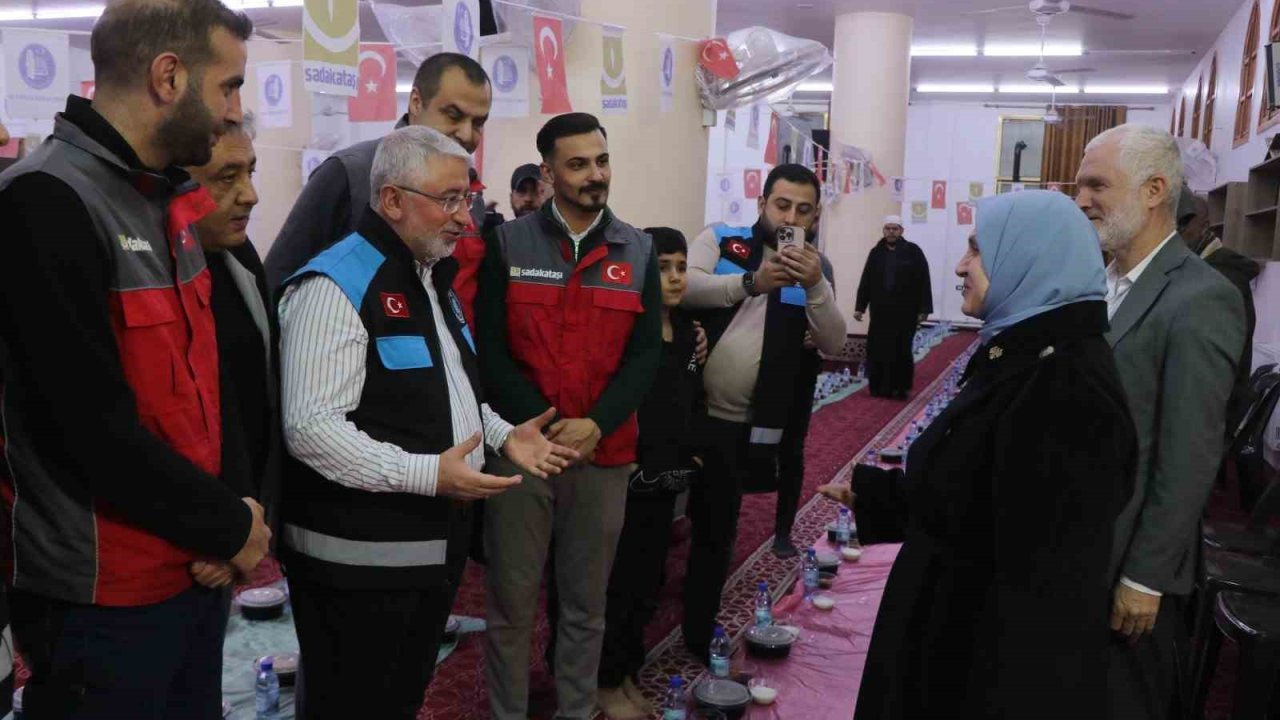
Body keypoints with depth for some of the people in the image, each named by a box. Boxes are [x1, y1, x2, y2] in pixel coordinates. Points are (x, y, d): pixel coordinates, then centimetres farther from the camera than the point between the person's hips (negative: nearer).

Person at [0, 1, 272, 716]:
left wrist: (227, 512, -2)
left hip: (195, 570, 8)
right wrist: (228, 527, -12)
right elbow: (96, 428, -23)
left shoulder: (168, 200, 9)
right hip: (105, 602, -8)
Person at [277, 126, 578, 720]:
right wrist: (427, 474, -28)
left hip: (436, 542, 9)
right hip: (361, 556, -9)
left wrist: (503, 434, 8)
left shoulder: (433, 277, 13)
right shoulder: (337, 286, -18)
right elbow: (311, 428, -25)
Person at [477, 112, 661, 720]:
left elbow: (646, 353, 2)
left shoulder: (638, 251, 6)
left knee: (585, 603, 13)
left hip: (605, 453, 2)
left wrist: (595, 425, -12)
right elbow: (490, 346, -4)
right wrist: (541, 424, -13)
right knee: (510, 602, 7)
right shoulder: (508, 244, 1)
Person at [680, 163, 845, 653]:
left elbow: (834, 344, -8)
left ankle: (700, 634, 26)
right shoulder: (721, 240, -1)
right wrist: (751, 282, -31)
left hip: (738, 422, 1)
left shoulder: (816, 267, 4)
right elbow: (686, 287, -20)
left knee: (715, 530, 12)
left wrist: (815, 286, -23)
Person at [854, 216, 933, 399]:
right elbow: (866, 281, 9)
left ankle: (901, 387, 11)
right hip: (880, 310, 3)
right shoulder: (876, 252, 8)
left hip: (905, 311, -3)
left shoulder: (913, 251, -1)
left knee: (902, 350, 2)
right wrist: (860, 306, 5)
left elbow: (924, 281, -4)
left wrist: (924, 309, -9)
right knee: (877, 349, 1)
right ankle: (880, 386, 11)